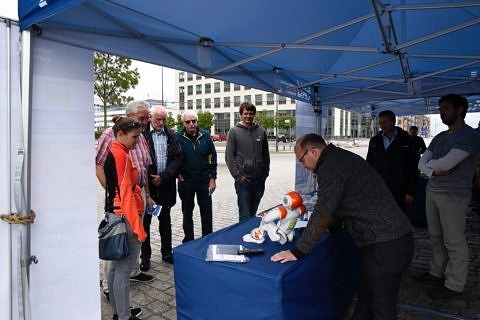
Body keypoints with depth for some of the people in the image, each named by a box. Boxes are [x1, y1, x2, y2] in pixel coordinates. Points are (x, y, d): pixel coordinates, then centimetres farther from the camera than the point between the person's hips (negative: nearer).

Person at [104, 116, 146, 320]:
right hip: (124, 218, -10)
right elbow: (126, 194, -21)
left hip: (115, 215, 10)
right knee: (124, 269, 0)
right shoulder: (121, 155, -17)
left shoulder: (114, 153, 12)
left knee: (117, 265, 18)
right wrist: (138, 227, -19)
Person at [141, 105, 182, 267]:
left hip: (165, 185, 3)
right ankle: (145, 256, 22)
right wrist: (150, 178, -13)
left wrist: (163, 177, -9)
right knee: (145, 220, 8)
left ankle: (167, 252, 28)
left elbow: (177, 158, 0)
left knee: (165, 220, 14)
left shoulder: (171, 135, 5)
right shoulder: (142, 133, -6)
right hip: (146, 184, -3)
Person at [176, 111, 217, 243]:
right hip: (185, 181, -1)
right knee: (187, 213, 13)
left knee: (207, 212, 10)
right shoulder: (178, 137, -8)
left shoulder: (206, 136, -3)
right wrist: (178, 174, -9)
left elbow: (212, 157, 1)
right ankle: (188, 242, 28)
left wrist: (212, 178, -2)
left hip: (204, 180, 1)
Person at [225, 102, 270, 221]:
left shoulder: (261, 131, 7)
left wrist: (265, 172, 7)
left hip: (259, 180, 4)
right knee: (245, 215, -1)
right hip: (243, 180, -3)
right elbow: (229, 156, -5)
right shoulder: (234, 132, -2)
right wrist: (237, 175, -11)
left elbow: (266, 155, 13)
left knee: (253, 212, 16)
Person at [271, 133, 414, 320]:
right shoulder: (341, 158, 14)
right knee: (365, 296, 21)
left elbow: (323, 212, -21)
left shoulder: (331, 166, -17)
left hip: (386, 246, -10)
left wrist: (298, 251, -16)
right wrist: (332, 226, 29)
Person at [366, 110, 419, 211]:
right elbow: (369, 164, 14)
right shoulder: (374, 141, 9)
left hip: (398, 191, -2)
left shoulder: (406, 140, -1)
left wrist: (411, 192, -7)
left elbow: (414, 167, -2)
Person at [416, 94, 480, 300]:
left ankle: (454, 285, 11)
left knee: (454, 242, 1)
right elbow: (422, 163, 9)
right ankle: (437, 273, 28)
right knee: (436, 237, 15)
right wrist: (435, 171, -11)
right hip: (432, 192, 8)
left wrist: (430, 165, -1)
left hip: (454, 195, -7)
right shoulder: (439, 137, 15)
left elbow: (447, 163, -21)